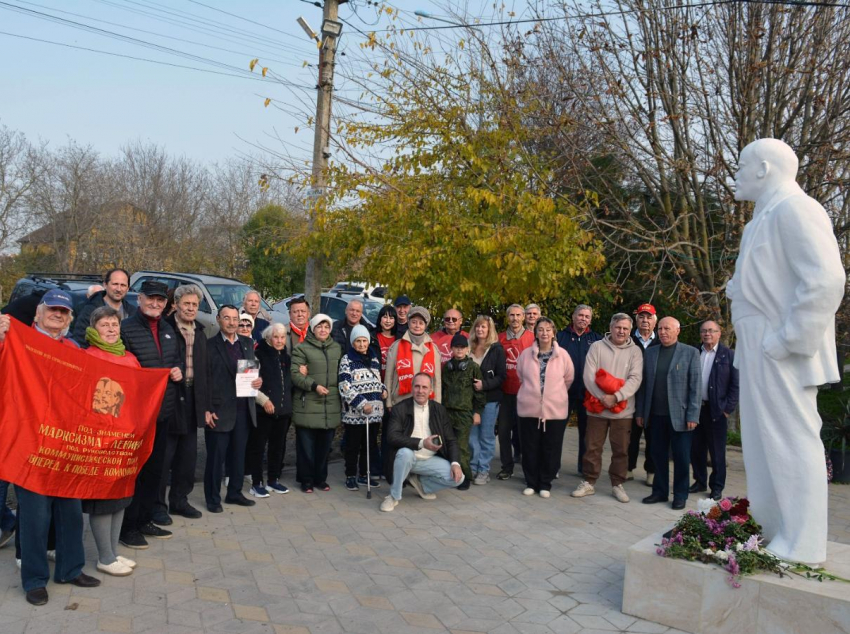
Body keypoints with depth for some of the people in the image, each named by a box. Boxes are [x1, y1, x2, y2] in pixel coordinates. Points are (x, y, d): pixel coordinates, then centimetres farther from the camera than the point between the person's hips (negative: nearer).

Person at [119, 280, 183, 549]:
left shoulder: (168, 330, 13)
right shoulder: (126, 328, -10)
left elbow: (177, 358, 23)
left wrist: (179, 369, 2)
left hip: (164, 410, 8)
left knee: (155, 467, 16)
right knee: (133, 469, 1)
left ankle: (144, 520, 29)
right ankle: (127, 527, 14)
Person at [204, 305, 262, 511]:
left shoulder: (247, 343, 11)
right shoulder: (210, 345, -6)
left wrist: (258, 381, -3)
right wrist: (206, 410, -13)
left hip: (243, 409, 5)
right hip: (219, 411, -5)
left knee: (238, 455, 15)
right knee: (216, 457, 5)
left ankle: (235, 493, 29)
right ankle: (213, 498, 18)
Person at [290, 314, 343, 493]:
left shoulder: (337, 348, 14)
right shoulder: (302, 349, -2)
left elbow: (341, 372, 23)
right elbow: (294, 373, -10)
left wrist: (342, 388, 9)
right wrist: (314, 385, -18)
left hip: (330, 404, 4)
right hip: (308, 404, -4)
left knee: (324, 445, 10)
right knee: (306, 445, 2)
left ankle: (320, 478, 23)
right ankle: (306, 479, 14)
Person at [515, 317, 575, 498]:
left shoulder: (563, 355, -4)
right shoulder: (526, 354, -1)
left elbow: (569, 379, 7)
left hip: (555, 410, -1)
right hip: (529, 409, 1)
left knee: (551, 449, 7)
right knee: (530, 448, 8)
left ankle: (545, 483, 22)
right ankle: (531, 482, 22)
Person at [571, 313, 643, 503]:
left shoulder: (635, 351, 2)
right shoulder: (597, 347, 1)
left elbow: (635, 379, -8)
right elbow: (588, 375, -6)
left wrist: (616, 397, -19)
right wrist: (602, 397, -16)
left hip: (623, 410, 0)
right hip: (598, 407, 0)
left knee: (621, 449, 8)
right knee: (592, 447, 7)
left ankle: (617, 485, 22)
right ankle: (589, 483, 20)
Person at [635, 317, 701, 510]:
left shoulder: (691, 353, -2)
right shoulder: (649, 353, 9)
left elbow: (696, 386, -5)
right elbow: (644, 384, 9)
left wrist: (693, 415, -10)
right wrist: (639, 411, 6)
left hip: (679, 415, -3)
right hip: (656, 415, 3)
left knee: (681, 457, 5)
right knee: (658, 455, 11)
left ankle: (680, 495, 19)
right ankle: (660, 491, 24)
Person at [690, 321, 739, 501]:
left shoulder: (729, 355, -1)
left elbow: (735, 385, -3)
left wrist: (728, 408, -8)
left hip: (717, 410, -3)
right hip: (695, 408, 3)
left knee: (717, 451, 5)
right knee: (696, 449, 9)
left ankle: (717, 487, 15)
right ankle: (700, 482, 24)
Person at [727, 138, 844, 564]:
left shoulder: (794, 208, -13)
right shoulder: (766, 216, 18)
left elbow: (826, 279, -23)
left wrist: (787, 340, -21)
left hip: (781, 356, -10)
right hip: (760, 355, 10)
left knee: (790, 443, -2)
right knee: (765, 446, 16)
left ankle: (801, 547, 9)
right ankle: (772, 534, 29)